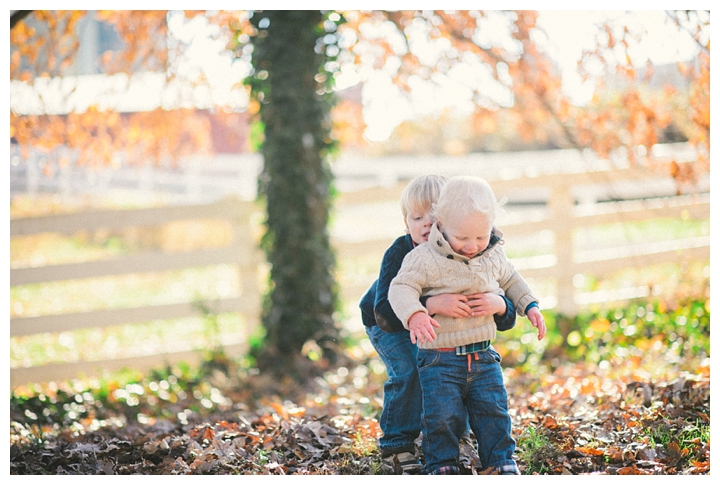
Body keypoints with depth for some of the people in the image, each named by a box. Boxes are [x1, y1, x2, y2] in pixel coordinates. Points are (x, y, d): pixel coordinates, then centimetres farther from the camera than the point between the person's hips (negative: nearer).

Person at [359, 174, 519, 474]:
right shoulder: (399, 255, -36)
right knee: (409, 371, -25)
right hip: (389, 325, -4)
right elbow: (385, 313, -50)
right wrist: (432, 305, -65)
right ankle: (396, 449, -9)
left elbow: (507, 320, -29)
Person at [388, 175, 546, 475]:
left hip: (483, 356, 4)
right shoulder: (426, 259, -12)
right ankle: (441, 465, 12)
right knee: (442, 414, -7)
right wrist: (414, 315, -37)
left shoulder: (493, 256, 6)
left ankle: (501, 461, 19)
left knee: (492, 409, 4)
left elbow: (510, 279, 24)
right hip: (440, 358, -4)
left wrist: (530, 306, 14)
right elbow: (401, 287, -19)